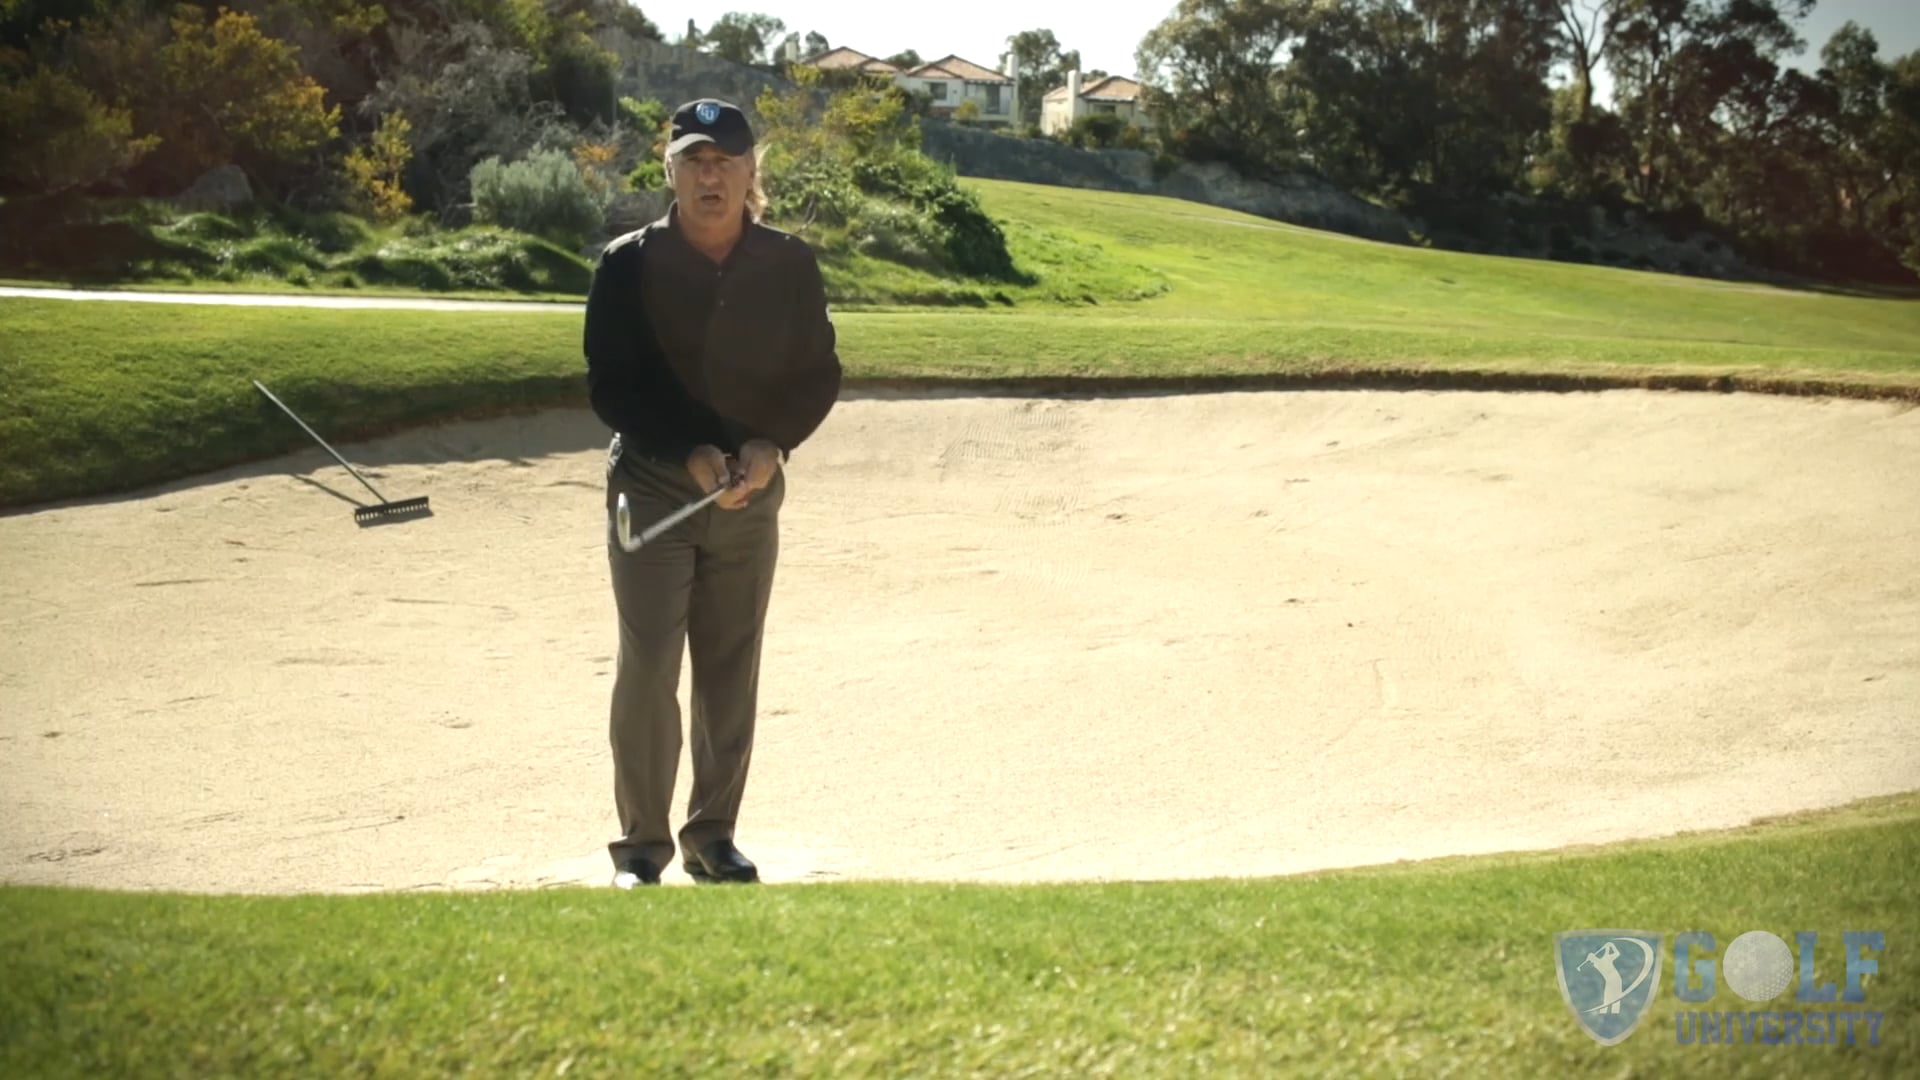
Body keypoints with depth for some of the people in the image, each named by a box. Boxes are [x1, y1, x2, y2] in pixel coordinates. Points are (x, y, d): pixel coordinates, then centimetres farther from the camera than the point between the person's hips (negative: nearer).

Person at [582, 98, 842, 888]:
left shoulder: (791, 265, -1)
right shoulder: (629, 265, -7)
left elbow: (818, 376, 4)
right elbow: (611, 386, -8)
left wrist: (772, 444, -15)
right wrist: (689, 453, -20)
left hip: (751, 494, 3)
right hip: (653, 490, -2)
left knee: (732, 672, 8)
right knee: (648, 670, -6)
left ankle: (713, 836, 20)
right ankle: (641, 846, 5)